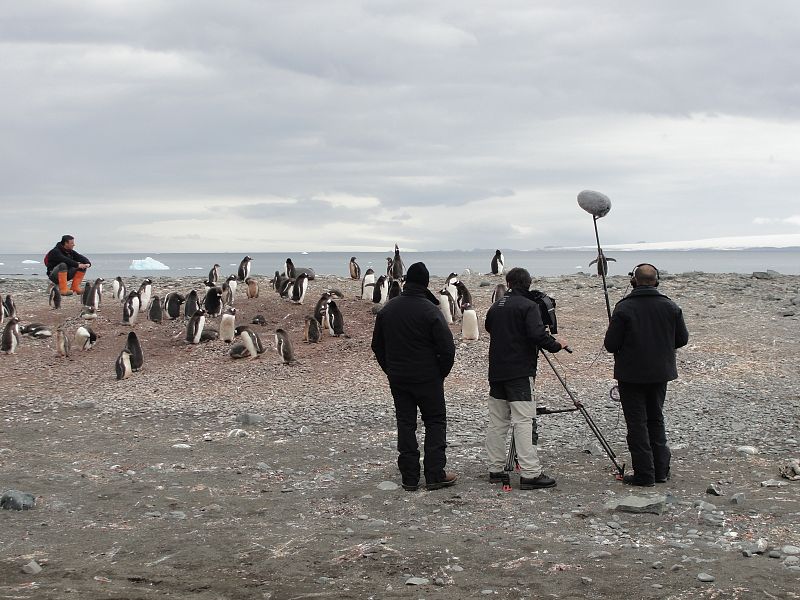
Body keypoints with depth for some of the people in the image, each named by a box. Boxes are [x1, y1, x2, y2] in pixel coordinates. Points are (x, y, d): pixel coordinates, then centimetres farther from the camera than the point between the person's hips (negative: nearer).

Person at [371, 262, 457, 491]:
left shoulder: (388, 308, 3)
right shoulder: (429, 310, -15)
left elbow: (377, 345, 12)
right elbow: (447, 347, -16)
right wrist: (441, 373, 0)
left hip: (397, 378, 5)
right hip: (427, 378, -4)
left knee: (405, 423, 9)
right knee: (435, 422, 7)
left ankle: (409, 478, 10)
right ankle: (435, 475, 3)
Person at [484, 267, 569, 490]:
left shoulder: (496, 306, 10)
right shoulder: (528, 306, -9)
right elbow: (537, 334, -19)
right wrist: (556, 345, -4)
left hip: (497, 371, 6)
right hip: (520, 371, -6)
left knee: (497, 422, 11)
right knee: (523, 421, -9)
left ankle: (496, 470, 14)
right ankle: (530, 473, -12)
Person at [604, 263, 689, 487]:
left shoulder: (624, 308, -16)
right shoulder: (670, 307, -2)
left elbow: (610, 344, -15)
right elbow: (682, 339, 6)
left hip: (631, 374, -5)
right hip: (660, 373, 5)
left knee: (637, 423, 2)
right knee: (656, 419, 19)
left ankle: (644, 474, 2)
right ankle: (661, 470, 20)